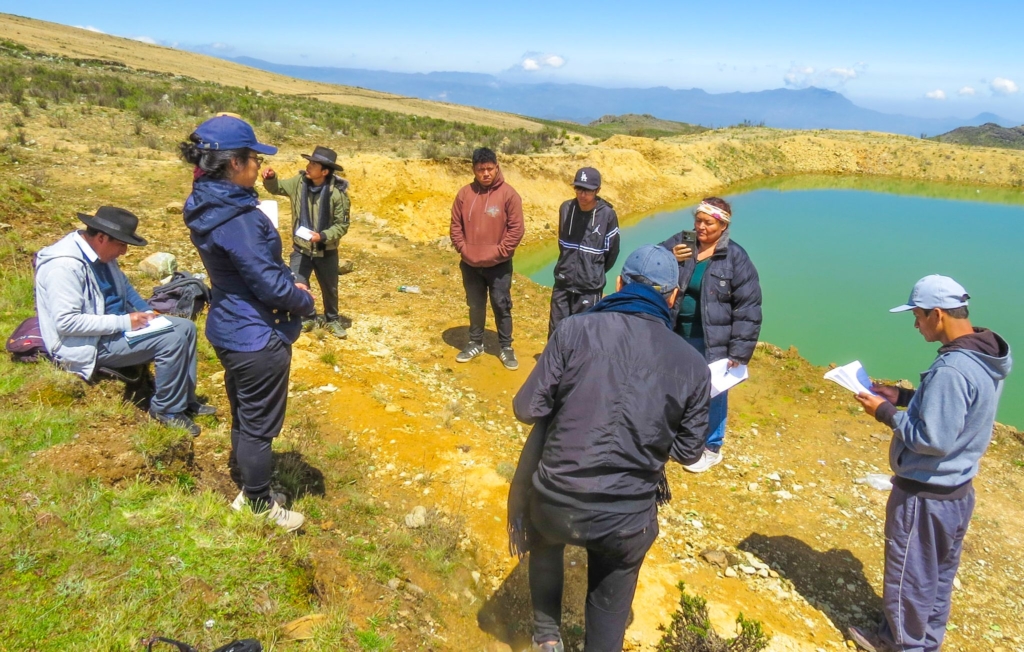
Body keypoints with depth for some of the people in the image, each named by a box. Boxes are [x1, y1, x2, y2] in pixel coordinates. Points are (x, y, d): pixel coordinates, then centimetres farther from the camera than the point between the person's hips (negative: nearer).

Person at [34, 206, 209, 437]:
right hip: (93, 343, -10)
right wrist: (123, 322, -27)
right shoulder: (65, 265, -25)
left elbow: (123, 286, 20)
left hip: (117, 325, 10)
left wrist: (147, 311, 4)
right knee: (171, 340, -23)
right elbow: (66, 322, -29)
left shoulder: (101, 253, 3)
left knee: (186, 328, 3)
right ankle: (167, 409, -5)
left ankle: (186, 400, 12)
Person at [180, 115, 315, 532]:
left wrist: (290, 285, 3)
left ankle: (248, 491, 42)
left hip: (229, 330, 10)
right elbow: (270, 284, -23)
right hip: (257, 338, -10)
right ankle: (261, 509, 26)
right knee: (259, 426, 8)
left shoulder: (207, 205, 3)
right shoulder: (238, 217, -27)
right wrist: (305, 300, -4)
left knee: (244, 418, 24)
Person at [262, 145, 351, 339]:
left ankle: (332, 320, 40)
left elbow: (342, 225, -15)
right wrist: (270, 177, -16)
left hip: (326, 250, -2)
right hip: (301, 248, 2)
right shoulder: (299, 182, -9)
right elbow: (276, 187, 7)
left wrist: (323, 236, -29)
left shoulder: (338, 192, -20)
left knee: (330, 288, 17)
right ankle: (306, 318, 29)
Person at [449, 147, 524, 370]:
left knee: (502, 306, 6)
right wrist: (463, 248, -5)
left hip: (499, 265, -3)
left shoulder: (508, 194, -8)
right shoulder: (465, 194, 0)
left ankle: (506, 347, 19)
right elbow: (456, 225, 6)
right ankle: (475, 343, 31)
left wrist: (499, 252, -13)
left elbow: (516, 229, -9)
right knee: (475, 306, 16)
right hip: (470, 264, 3)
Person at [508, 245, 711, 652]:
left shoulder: (576, 329, -12)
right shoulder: (692, 364, -4)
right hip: (627, 519, 1)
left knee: (546, 544, 35)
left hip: (556, 503, 0)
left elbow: (527, 409, -9)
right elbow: (689, 451, 4)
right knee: (611, 602, 28)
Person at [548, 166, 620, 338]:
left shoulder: (607, 215, -11)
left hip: (590, 287, -3)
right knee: (555, 331, 11)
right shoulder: (566, 208, -1)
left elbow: (612, 251, 0)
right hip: (562, 283, 4)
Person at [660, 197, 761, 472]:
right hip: (676, 336, 4)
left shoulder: (736, 258, -10)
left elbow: (748, 308, -9)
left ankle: (711, 448, 31)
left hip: (712, 343, -3)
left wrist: (739, 352, -12)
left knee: (712, 395, 9)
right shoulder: (679, 242, -1)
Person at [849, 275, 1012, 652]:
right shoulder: (985, 358, 1)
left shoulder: (951, 370, -30)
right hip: (958, 491, 9)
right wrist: (903, 397, 6)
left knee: (909, 576, 11)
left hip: (925, 496, -9)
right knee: (939, 575, 24)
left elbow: (934, 439, -29)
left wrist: (886, 413, -17)